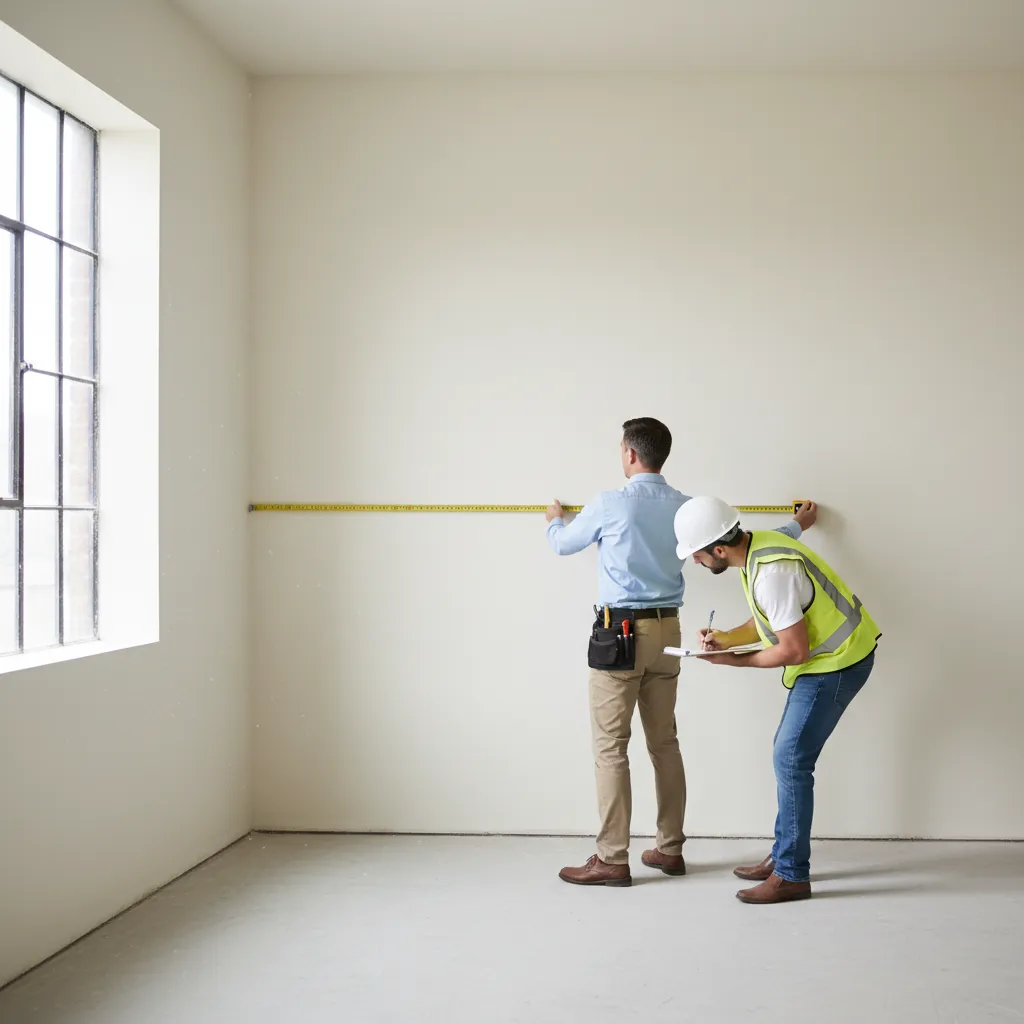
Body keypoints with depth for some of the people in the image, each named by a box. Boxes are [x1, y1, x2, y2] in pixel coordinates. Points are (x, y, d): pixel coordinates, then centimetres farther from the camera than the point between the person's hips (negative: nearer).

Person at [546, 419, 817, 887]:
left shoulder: (609, 505, -9)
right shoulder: (688, 509, 3)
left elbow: (564, 544, 9)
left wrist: (554, 521, 34)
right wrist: (797, 526, 33)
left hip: (621, 632, -5)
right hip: (667, 631, 6)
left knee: (610, 747, -2)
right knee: (665, 743, 13)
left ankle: (612, 859, 1)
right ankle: (670, 849, 21)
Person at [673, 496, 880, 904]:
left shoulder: (770, 572, -29)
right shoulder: (755, 547, 2)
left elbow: (794, 650, -24)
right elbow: (772, 618, 15)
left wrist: (735, 660, -12)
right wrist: (727, 638, 0)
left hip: (838, 661, -10)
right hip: (824, 658, 10)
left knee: (791, 759, -7)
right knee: (788, 753, 15)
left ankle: (791, 875, 1)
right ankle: (784, 855, 26)